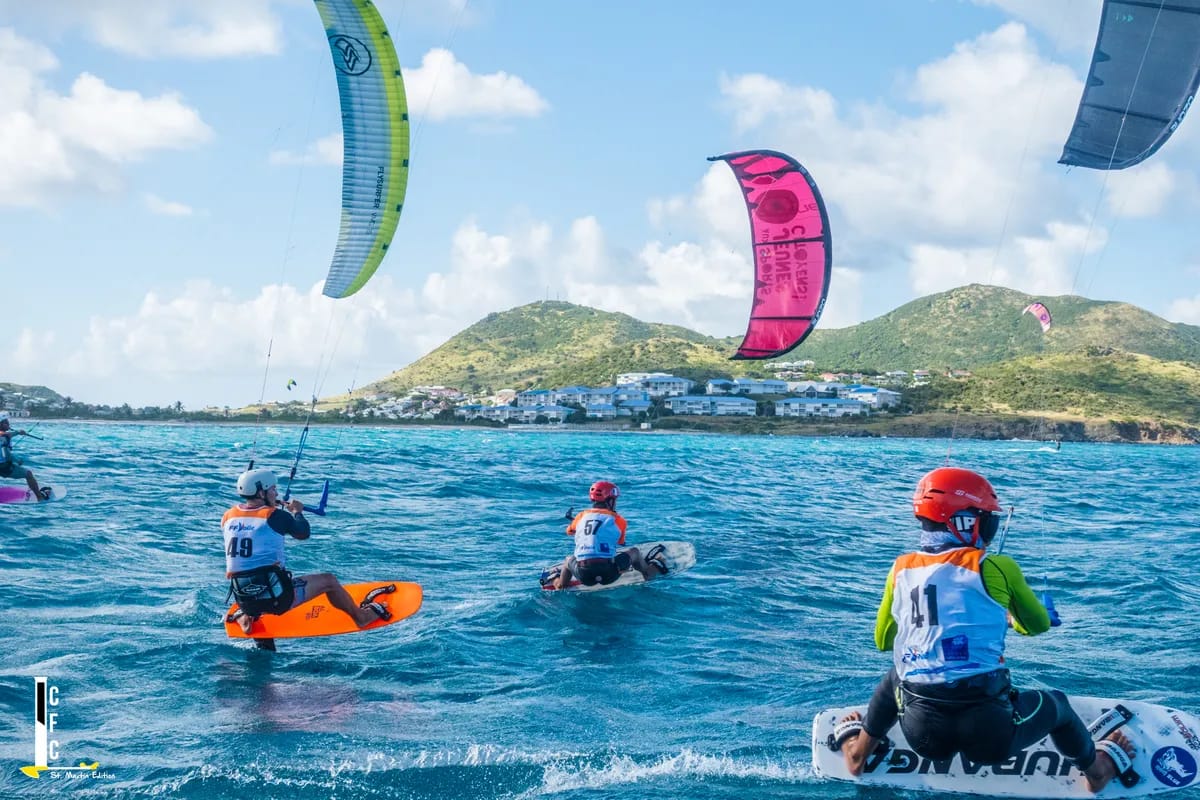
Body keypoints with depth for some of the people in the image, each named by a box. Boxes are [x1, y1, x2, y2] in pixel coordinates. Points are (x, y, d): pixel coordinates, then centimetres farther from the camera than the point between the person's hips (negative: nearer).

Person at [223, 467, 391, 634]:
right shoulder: (275, 516, -11)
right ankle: (362, 617, 33)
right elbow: (303, 533, 6)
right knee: (328, 581, 15)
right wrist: (297, 511, 23)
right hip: (275, 598, -5)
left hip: (242, 599, 6)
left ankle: (245, 616, 21)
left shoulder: (227, 517, 3)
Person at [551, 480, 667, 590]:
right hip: (608, 574, -2)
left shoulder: (581, 516, 11)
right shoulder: (617, 520, 2)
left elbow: (569, 532, 33)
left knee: (569, 560, 38)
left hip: (584, 577, 2)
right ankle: (652, 569, 46)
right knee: (634, 552, 25)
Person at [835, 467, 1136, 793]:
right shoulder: (995, 567, -6)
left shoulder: (901, 571, 3)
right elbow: (1038, 625, 12)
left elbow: (883, 641, 17)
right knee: (1055, 702, 29)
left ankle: (858, 752, 48)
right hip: (990, 732, -3)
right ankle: (1097, 768, 55)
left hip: (922, 732, 3)